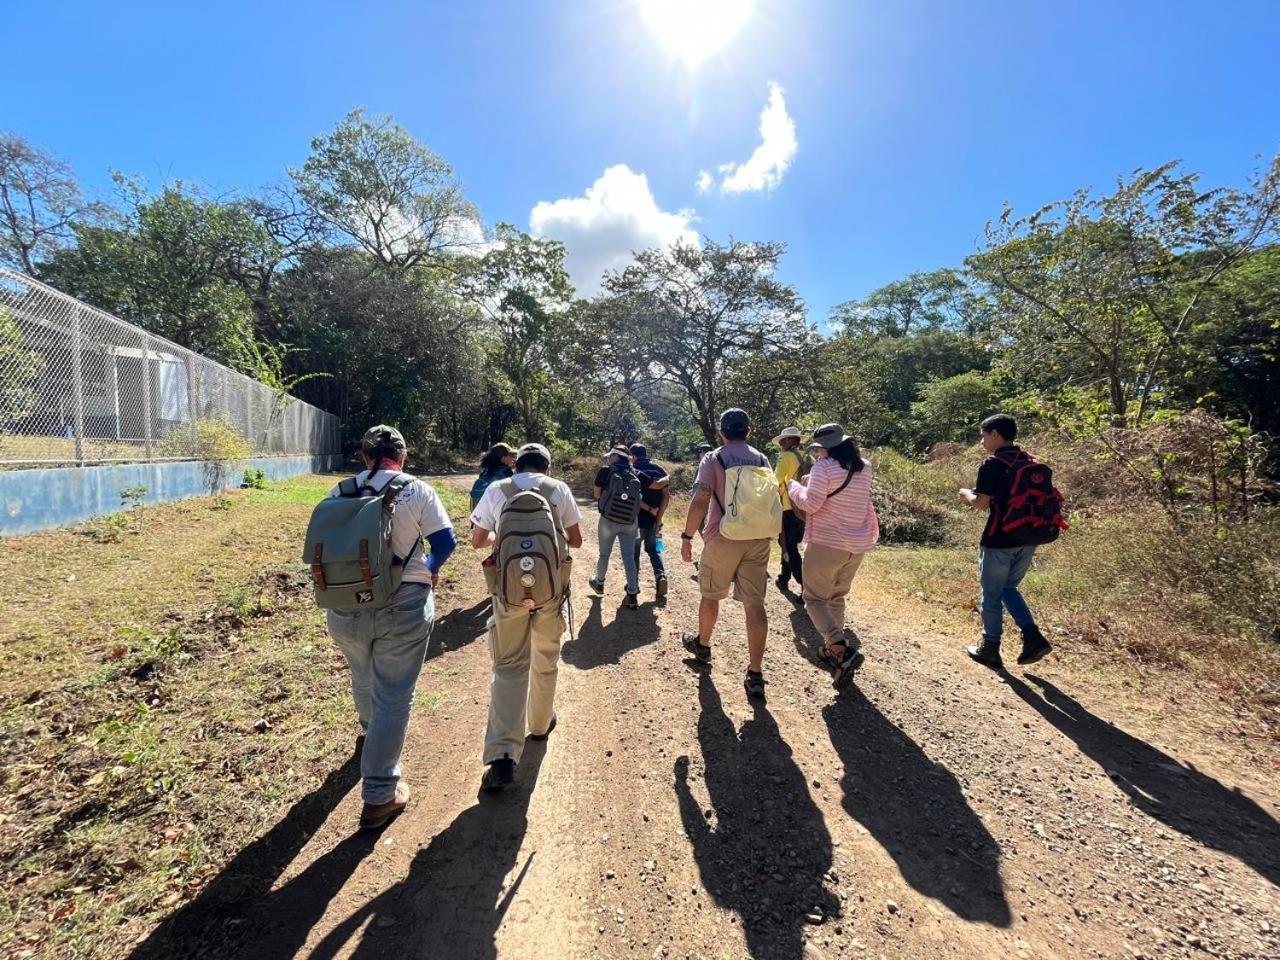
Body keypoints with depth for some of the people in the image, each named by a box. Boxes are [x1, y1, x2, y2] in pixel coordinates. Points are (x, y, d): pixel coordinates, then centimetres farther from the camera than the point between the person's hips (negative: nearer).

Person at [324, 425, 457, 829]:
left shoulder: (339, 492, 2)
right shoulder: (418, 491, -6)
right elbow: (445, 542, -8)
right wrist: (429, 569, 12)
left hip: (345, 607, 4)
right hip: (403, 606, -4)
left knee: (363, 680, 28)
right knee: (393, 697, 5)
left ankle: (371, 733, 57)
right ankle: (380, 795, 9)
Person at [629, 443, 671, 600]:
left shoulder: (632, 470, -7)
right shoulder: (659, 470, 4)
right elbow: (666, 496, -4)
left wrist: (649, 509, -14)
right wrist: (658, 517, -5)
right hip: (654, 519, 3)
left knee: (634, 551, 11)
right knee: (654, 549, 15)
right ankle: (661, 576, -7)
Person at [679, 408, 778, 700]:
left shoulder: (713, 459, -5)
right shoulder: (762, 459, 8)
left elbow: (700, 500, -14)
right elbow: (773, 500, 12)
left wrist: (687, 536, -8)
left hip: (723, 539, -3)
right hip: (758, 540, 3)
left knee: (710, 595, 18)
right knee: (754, 603, 2)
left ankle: (702, 645, 39)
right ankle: (755, 674, 1)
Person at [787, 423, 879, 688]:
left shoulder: (824, 467, -15)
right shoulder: (865, 468, 8)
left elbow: (811, 504, -17)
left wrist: (794, 486, 0)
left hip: (826, 543, -7)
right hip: (857, 545, 7)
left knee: (815, 599, 1)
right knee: (837, 598, 21)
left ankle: (842, 650, -17)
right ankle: (832, 647, 28)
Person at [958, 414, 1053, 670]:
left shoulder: (992, 464, -13)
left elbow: (981, 503, -17)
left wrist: (966, 493, 3)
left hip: (999, 541, -7)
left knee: (992, 595, 7)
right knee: (1008, 588, 23)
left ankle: (990, 649, 18)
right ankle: (1033, 638, 10)